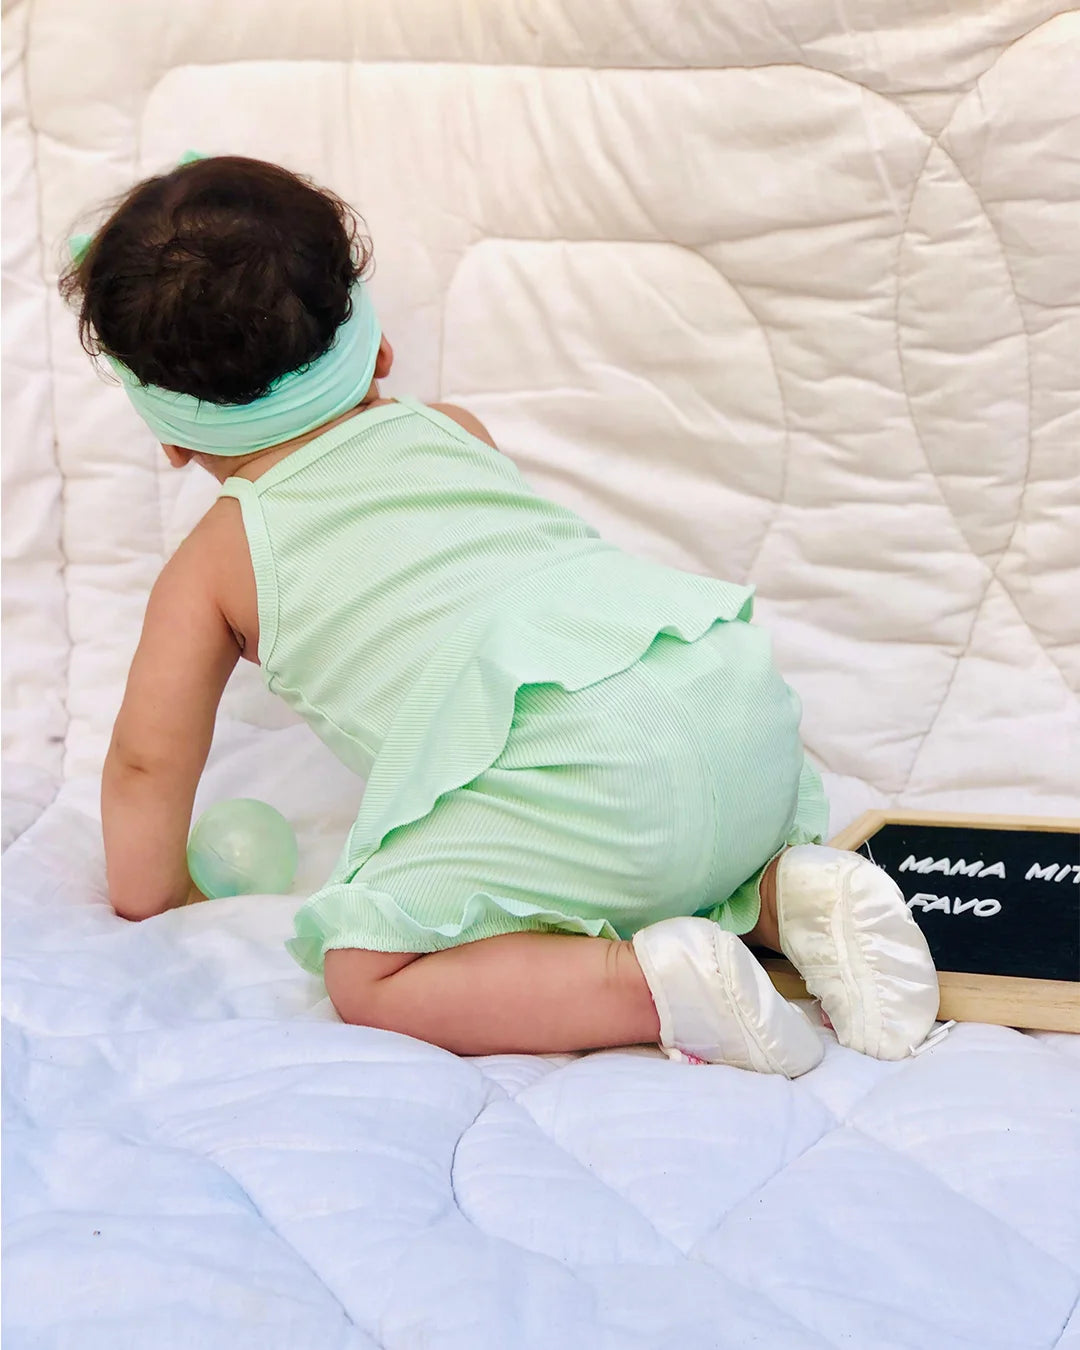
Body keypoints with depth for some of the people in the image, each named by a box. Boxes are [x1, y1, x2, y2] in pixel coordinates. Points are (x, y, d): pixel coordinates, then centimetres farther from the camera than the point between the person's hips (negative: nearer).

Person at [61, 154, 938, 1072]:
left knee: (366, 976, -2)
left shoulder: (212, 562, 16)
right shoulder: (451, 429, 29)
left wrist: (151, 901, 34)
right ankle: (792, 890, 6)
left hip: (585, 769, -7)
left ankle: (661, 982, -18)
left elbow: (150, 759, 18)